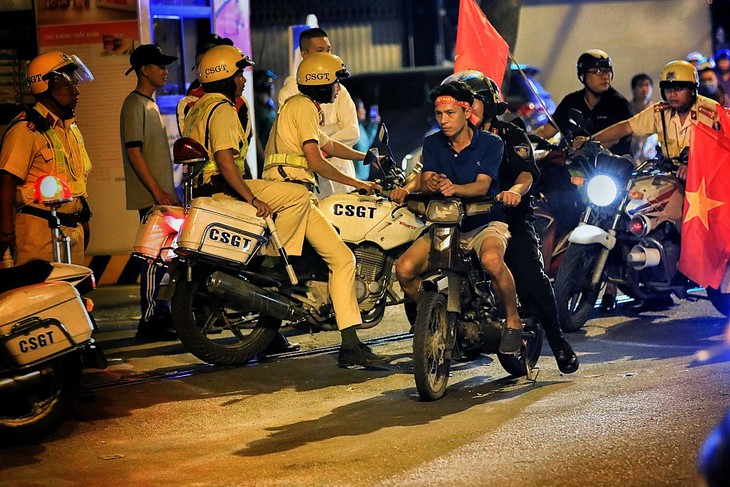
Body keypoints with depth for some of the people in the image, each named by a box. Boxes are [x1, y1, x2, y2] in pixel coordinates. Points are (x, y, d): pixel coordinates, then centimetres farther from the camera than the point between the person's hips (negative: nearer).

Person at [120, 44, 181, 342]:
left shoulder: (150, 104, 19)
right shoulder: (135, 105, -11)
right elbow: (134, 151, -18)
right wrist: (158, 192, -21)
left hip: (162, 195, 10)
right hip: (149, 197, -10)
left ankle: (159, 314, 19)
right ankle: (149, 323, -8)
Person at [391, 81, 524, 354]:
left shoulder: (490, 144, -5)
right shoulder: (433, 144, 5)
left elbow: (481, 186, -20)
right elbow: (425, 179, -9)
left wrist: (454, 188, -42)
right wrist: (429, 184, -36)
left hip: (486, 223, -4)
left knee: (492, 260, -39)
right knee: (405, 268, -21)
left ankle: (513, 320, -15)